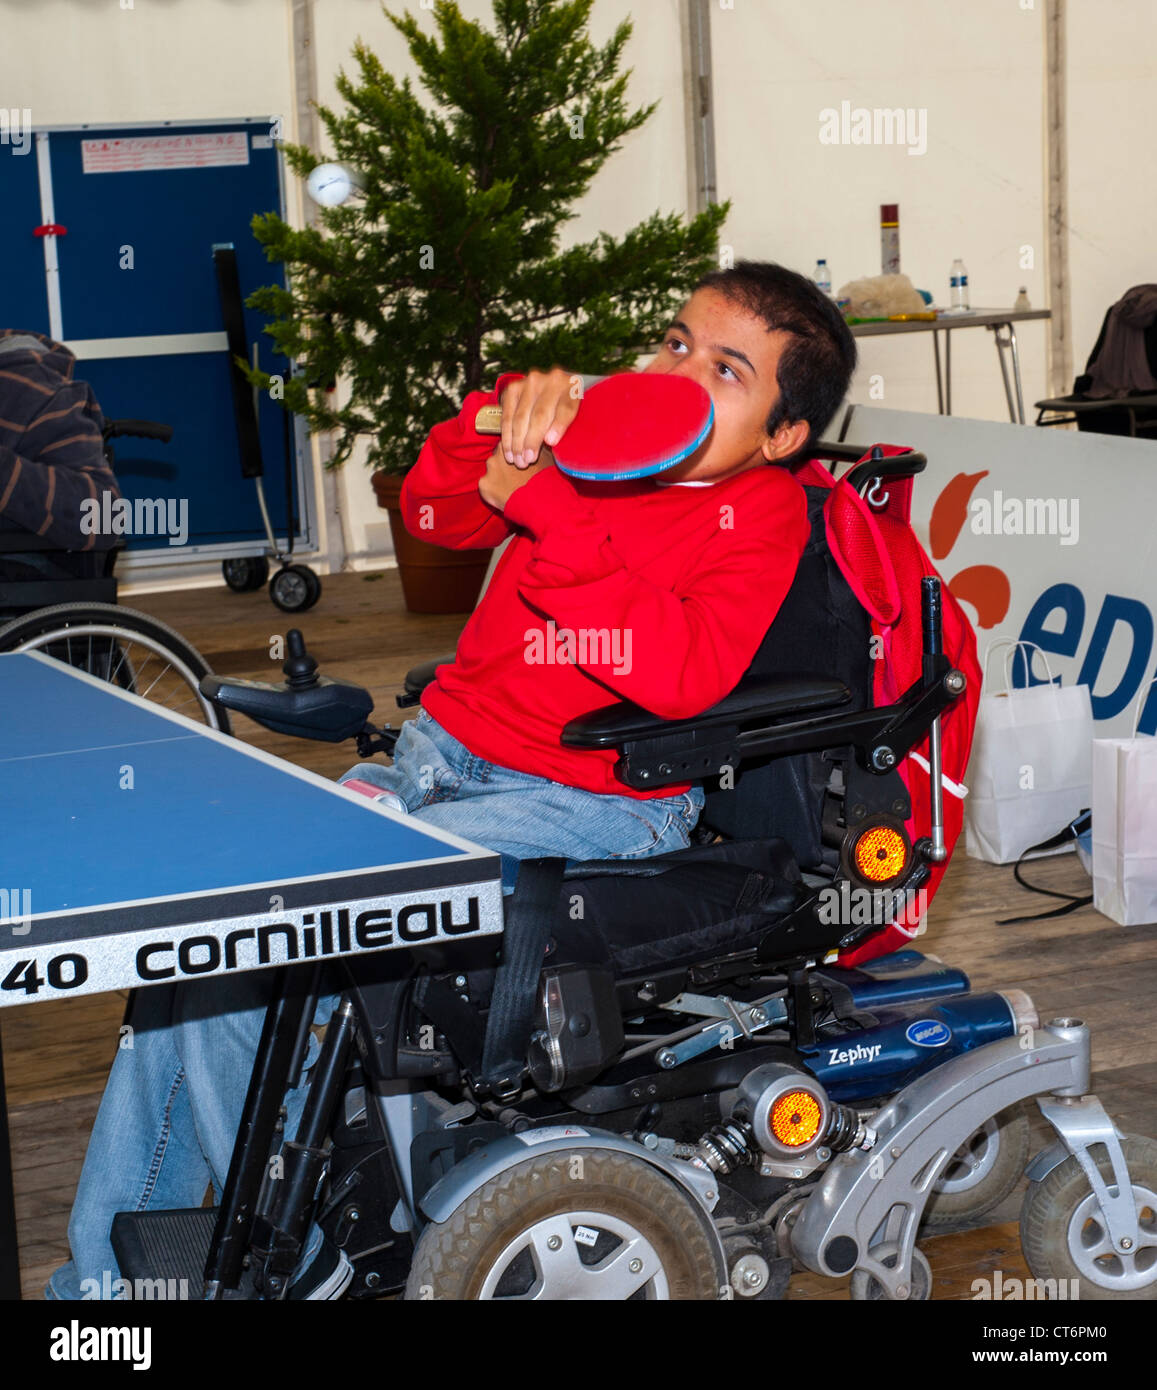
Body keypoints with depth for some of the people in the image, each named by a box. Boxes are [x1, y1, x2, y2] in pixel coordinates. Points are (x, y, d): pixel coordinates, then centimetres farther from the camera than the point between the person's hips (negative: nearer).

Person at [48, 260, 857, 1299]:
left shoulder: (765, 512, -10)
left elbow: (677, 675, -27)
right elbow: (433, 511, 14)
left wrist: (546, 505, -26)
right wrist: (504, 419, -6)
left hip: (586, 806, -8)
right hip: (440, 759, 8)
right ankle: (104, 1274, 6)